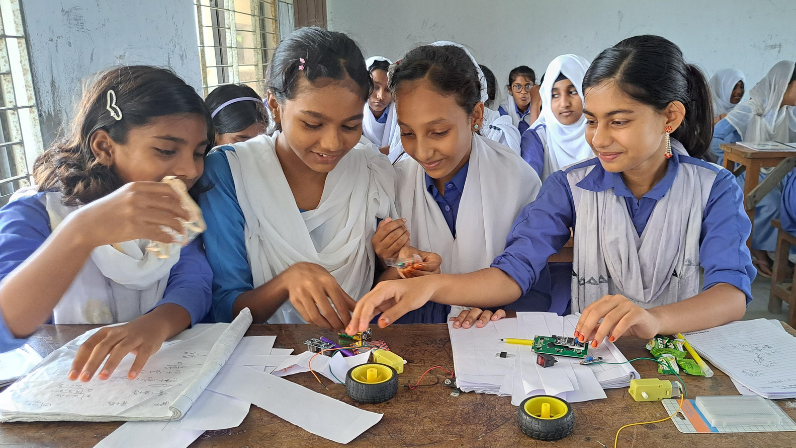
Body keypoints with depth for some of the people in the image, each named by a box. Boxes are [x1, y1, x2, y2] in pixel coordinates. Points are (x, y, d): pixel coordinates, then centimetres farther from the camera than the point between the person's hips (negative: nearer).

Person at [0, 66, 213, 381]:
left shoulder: (179, 211, 0)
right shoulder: (35, 214, -10)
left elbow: (194, 282, -12)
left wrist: (159, 322, -33)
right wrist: (82, 232, -37)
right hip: (65, 387, -1)